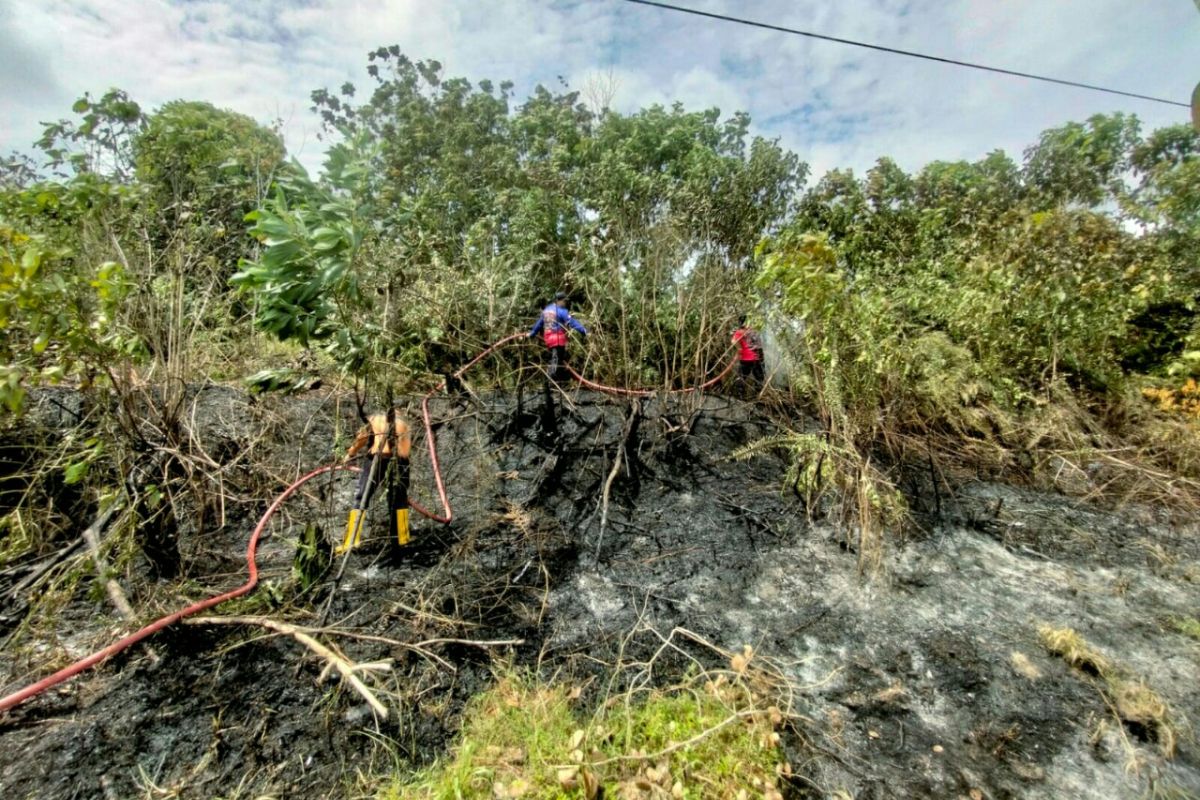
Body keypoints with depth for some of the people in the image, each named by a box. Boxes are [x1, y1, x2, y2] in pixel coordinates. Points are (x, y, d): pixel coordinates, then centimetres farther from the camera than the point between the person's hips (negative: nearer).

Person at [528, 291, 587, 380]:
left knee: (550, 358, 17)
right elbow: (572, 322, -17)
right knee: (560, 357, -6)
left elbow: (539, 323, 25)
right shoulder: (561, 311, -7)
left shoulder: (546, 310, 17)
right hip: (559, 338, -8)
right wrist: (584, 331, -22)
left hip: (548, 338, 8)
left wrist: (532, 334, 38)